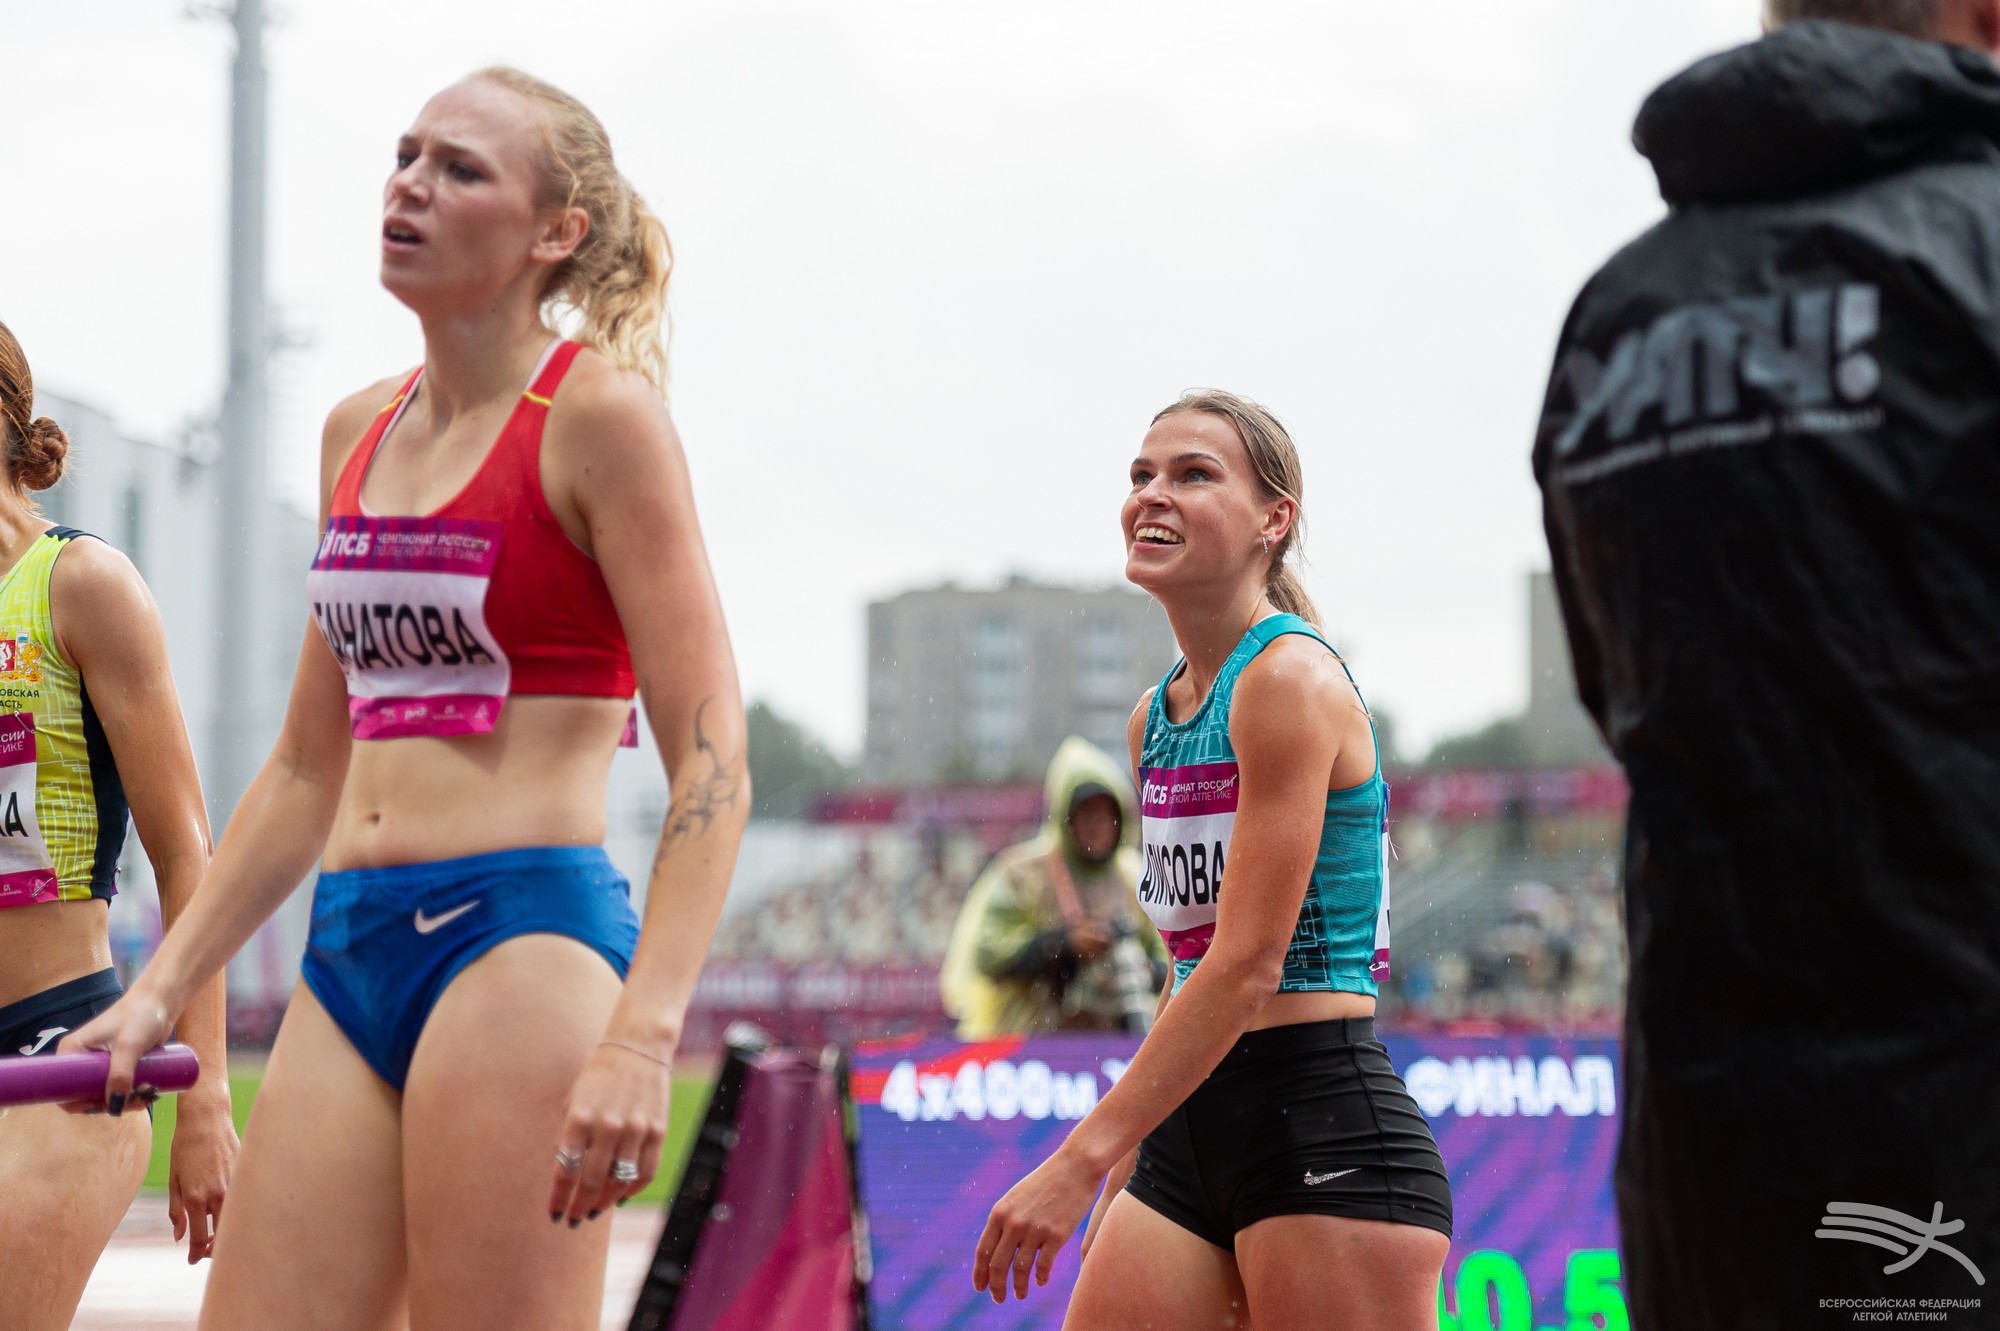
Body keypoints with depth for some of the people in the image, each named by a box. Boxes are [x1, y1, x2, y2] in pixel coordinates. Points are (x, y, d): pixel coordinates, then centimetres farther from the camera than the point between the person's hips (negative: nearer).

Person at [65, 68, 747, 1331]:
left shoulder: (596, 413, -4)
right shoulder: (360, 432, 16)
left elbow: (712, 761, -10)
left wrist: (642, 1033, -21)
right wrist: (160, 989, 16)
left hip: (523, 936, -7)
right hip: (352, 951, 7)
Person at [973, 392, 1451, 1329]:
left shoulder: (1290, 678, -12)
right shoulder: (1154, 722, 14)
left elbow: (1248, 966, -18)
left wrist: (1082, 1161, -21)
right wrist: (1127, 1170, 20)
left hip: (1325, 1131, -8)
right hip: (1188, 1129, 8)